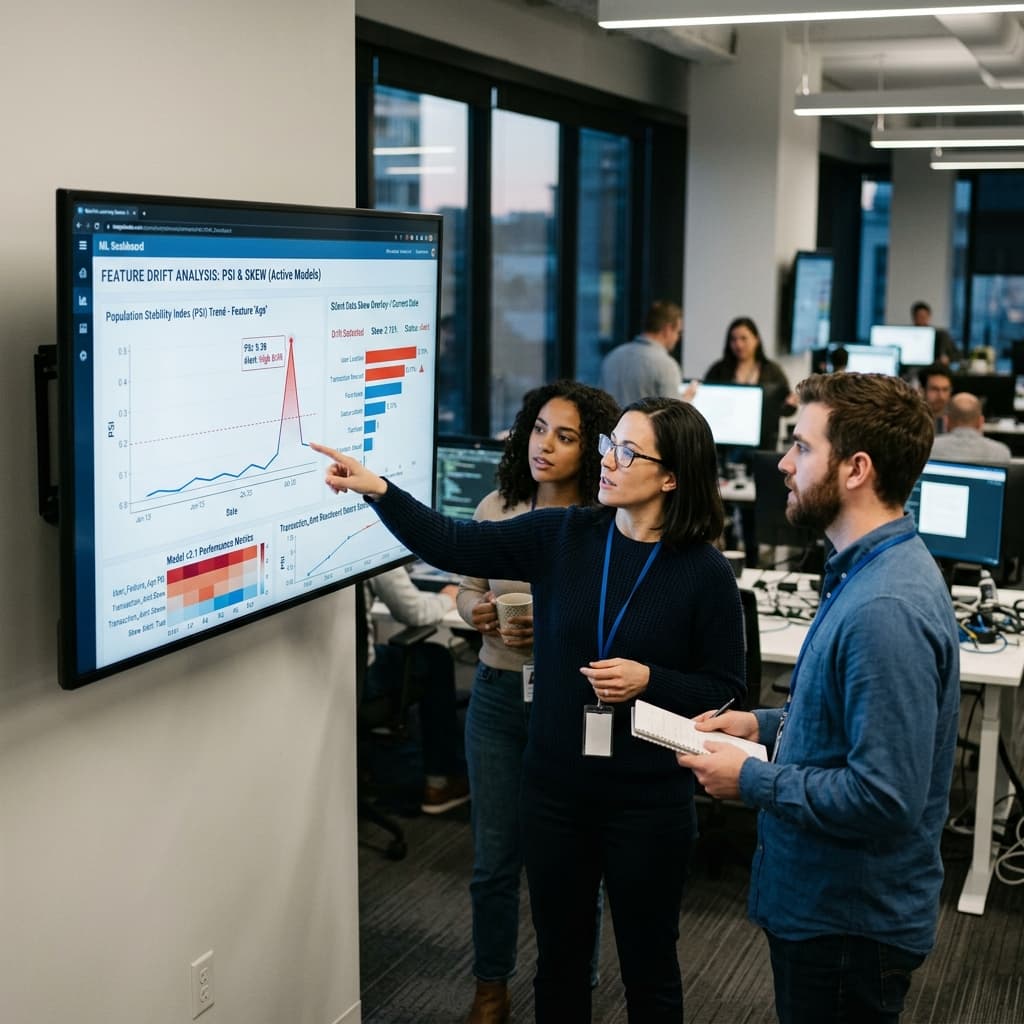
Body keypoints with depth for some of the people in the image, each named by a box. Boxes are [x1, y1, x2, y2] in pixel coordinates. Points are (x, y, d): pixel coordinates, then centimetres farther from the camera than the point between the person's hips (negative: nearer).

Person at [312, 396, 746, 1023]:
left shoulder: (704, 572, -11)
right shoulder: (561, 537, -4)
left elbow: (726, 686, -4)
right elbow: (452, 546, -8)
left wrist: (649, 681, -20)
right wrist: (378, 491, -20)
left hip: (649, 801, -3)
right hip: (556, 789, 3)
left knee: (648, 966, 14)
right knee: (560, 958, 19)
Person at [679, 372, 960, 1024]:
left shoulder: (885, 609, -29)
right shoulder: (870, 569, 4)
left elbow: (883, 798, -31)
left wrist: (753, 781, -20)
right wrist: (765, 724, 6)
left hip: (850, 923, -10)